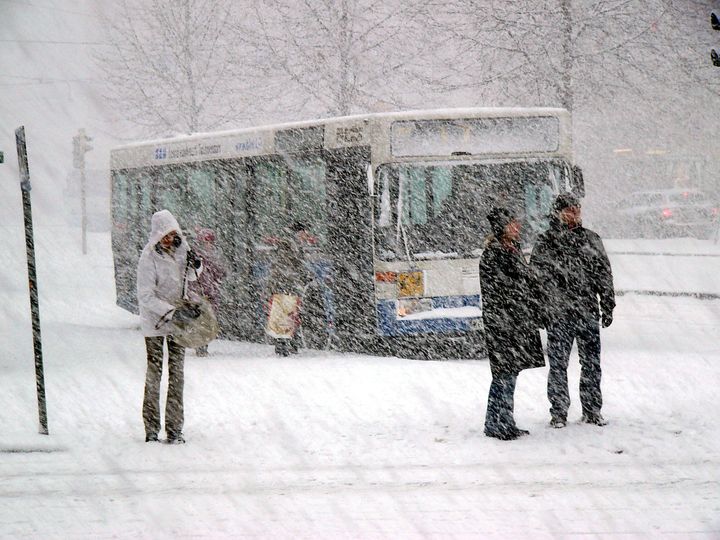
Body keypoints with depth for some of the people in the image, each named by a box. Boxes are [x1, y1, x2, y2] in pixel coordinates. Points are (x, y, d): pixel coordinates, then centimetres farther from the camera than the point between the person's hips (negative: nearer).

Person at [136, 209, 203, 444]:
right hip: (155, 321, -5)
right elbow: (146, 297, -20)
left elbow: (190, 276, 19)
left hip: (177, 319, 5)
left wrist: (196, 266, -4)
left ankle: (174, 428, 8)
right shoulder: (149, 258, -17)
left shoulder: (180, 249, 1)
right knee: (153, 374, 0)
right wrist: (172, 312, -27)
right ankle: (151, 428, 6)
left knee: (177, 374, 5)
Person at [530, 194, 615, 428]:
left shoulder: (591, 239, 11)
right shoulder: (545, 243, 2)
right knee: (558, 364, 0)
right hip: (558, 314, -3)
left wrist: (607, 306, 10)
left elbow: (604, 274, 14)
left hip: (588, 312, 3)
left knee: (591, 364, 5)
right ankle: (559, 412, 7)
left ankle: (592, 410, 15)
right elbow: (536, 277, 1)